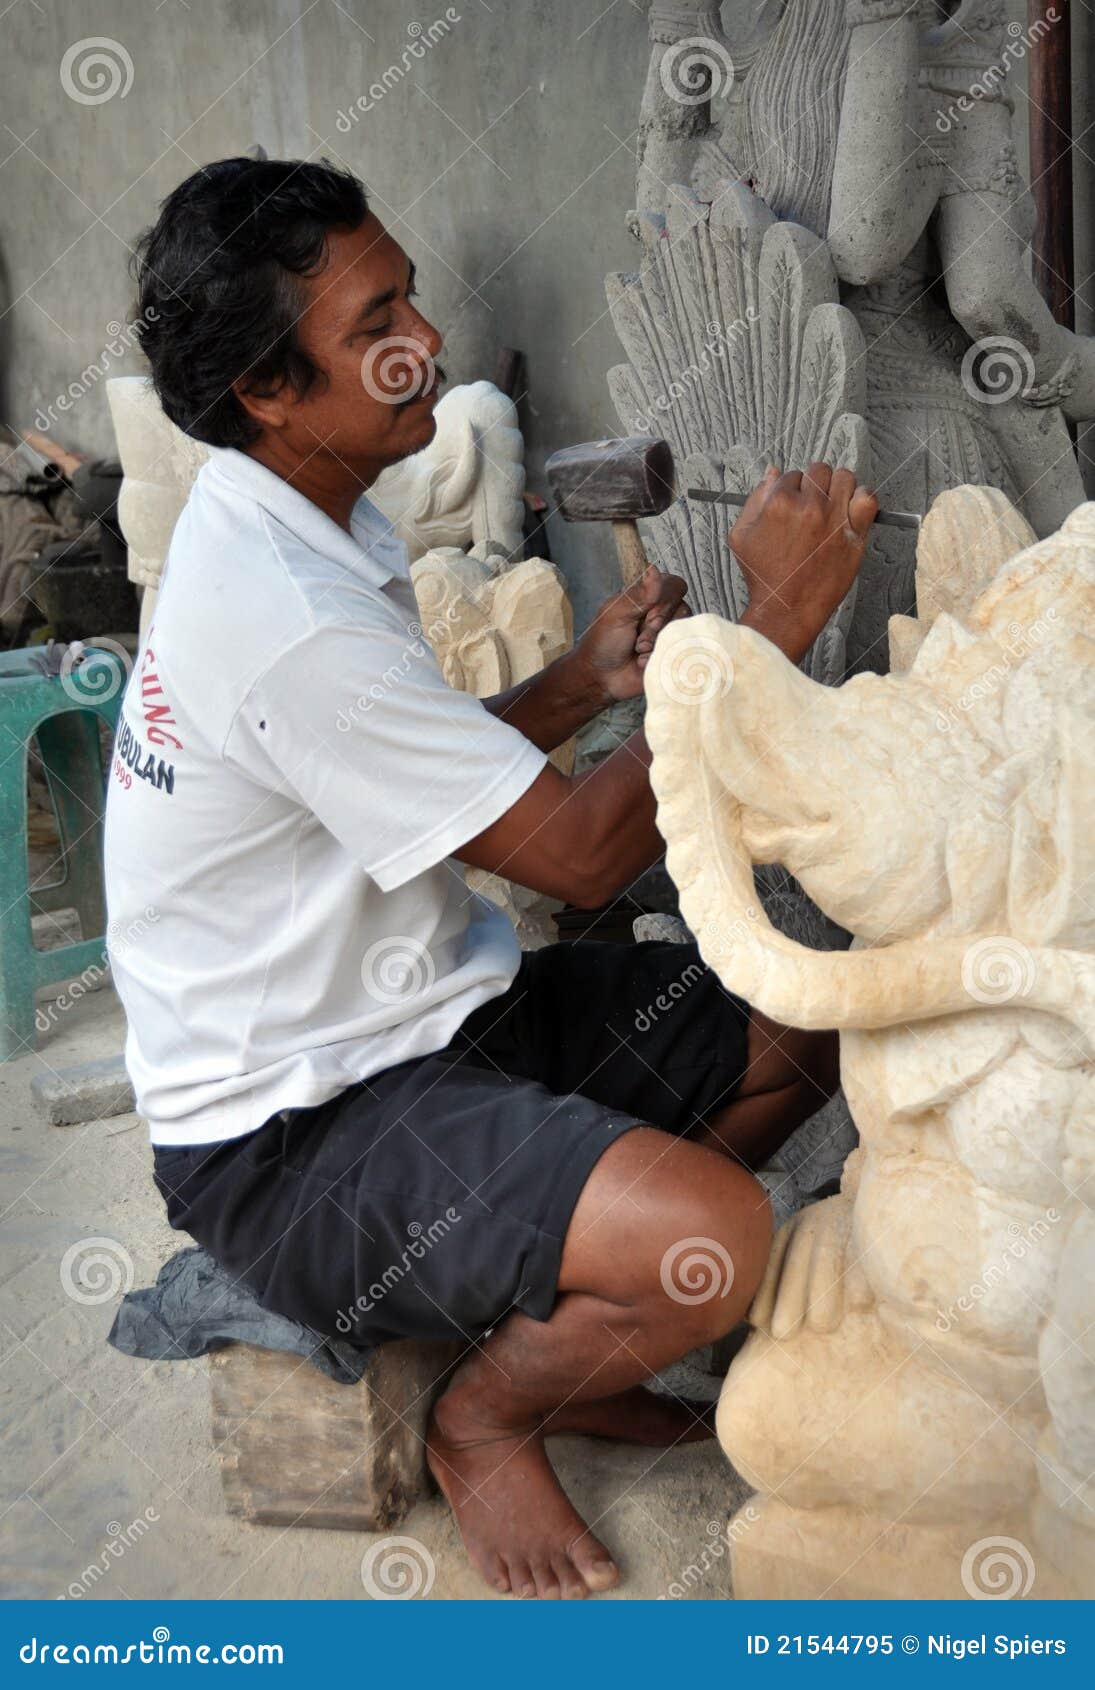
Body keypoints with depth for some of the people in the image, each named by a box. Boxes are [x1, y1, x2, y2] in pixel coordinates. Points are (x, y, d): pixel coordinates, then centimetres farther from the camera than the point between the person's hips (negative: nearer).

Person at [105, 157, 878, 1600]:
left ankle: (552, 1320, 19)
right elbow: (581, 852, -22)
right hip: (291, 1133, -10)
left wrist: (584, 682, -1)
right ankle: (486, 1417, 3)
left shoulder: (292, 528, 6)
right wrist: (778, 618, -19)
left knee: (805, 1023, 7)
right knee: (714, 1234, -30)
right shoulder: (283, 620, -27)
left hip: (414, 1016, 10)